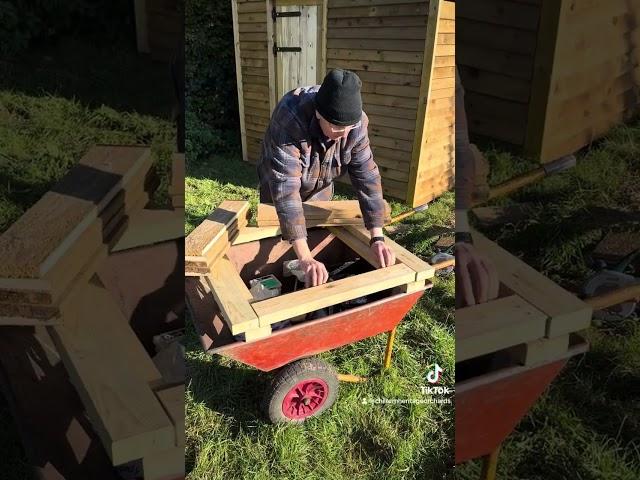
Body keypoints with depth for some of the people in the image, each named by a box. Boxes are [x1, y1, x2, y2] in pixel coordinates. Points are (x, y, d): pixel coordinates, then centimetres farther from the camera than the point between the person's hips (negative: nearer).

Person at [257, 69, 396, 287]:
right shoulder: (289, 120, -42)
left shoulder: (356, 122, -29)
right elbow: (285, 187, -47)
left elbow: (366, 175, -27)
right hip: (278, 185, -3)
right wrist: (305, 258, -53)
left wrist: (377, 238, -35)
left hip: (321, 188, 4)